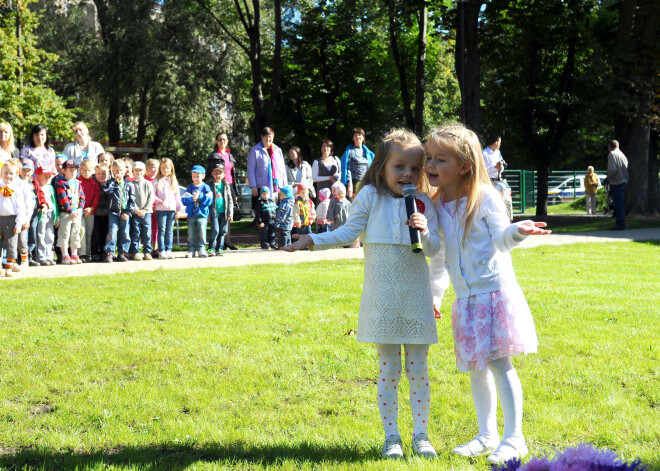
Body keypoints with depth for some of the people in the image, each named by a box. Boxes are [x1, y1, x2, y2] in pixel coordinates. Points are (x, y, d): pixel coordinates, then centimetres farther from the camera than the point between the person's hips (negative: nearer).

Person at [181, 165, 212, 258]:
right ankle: (191, 250, 8)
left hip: (202, 214, -2)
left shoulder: (206, 187, 3)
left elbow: (209, 200, -5)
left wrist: (200, 197, -17)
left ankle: (201, 249, 0)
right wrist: (191, 198, -19)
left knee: (202, 232, -8)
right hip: (191, 214, 2)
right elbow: (184, 200, -2)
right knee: (191, 233, 3)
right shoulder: (189, 188, 8)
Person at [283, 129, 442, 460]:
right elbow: (348, 233, 3)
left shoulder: (423, 203, 3)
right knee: (388, 370, 3)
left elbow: (434, 249, 3)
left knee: (418, 370, 6)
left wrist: (425, 231, -16)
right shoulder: (370, 197, -1)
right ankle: (391, 436, 14)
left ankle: (420, 434, 17)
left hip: (416, 298, 1)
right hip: (383, 299, -1)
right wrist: (312, 240, -4)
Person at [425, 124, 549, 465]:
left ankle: (514, 439, -3)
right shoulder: (437, 206, 8)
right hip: (466, 299, 6)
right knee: (476, 369, 11)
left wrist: (517, 231, -33)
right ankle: (487, 436, 23)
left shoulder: (484, 197, -9)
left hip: (495, 292, -6)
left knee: (498, 362, -10)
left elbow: (499, 240, -11)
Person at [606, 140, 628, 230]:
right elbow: (626, 168, 16)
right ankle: (621, 223, 17)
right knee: (619, 204, 14)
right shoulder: (622, 154, 17)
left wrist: (609, 177, -1)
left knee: (618, 204, -8)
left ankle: (620, 224, -9)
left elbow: (612, 169, -20)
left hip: (616, 183, -9)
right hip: (623, 181, 9)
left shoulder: (612, 154, -9)